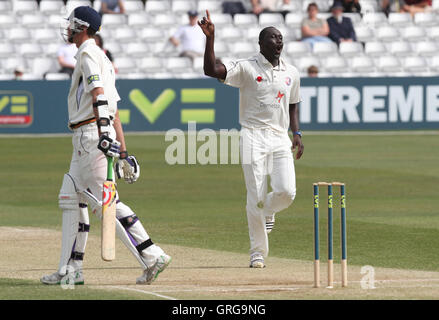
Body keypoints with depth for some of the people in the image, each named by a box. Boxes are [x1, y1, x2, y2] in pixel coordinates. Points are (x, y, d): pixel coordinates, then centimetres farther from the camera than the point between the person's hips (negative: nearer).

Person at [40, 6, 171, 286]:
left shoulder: (88, 53, -8)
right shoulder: (102, 58, 22)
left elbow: (99, 94, -23)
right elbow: (114, 110, 21)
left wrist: (104, 133, -35)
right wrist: (123, 151, 19)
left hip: (92, 134, -10)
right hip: (87, 138, 10)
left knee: (105, 201, -13)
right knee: (71, 198, 12)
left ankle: (152, 256, -17)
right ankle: (71, 270, 14)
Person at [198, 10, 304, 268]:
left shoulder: (291, 73, 12)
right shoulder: (246, 68, -2)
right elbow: (212, 70, -15)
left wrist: (297, 133, 9)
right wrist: (211, 38, -25)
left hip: (281, 138, 3)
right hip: (254, 138, -3)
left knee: (287, 191, -12)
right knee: (256, 197, -5)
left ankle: (268, 210, 24)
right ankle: (258, 252, 5)